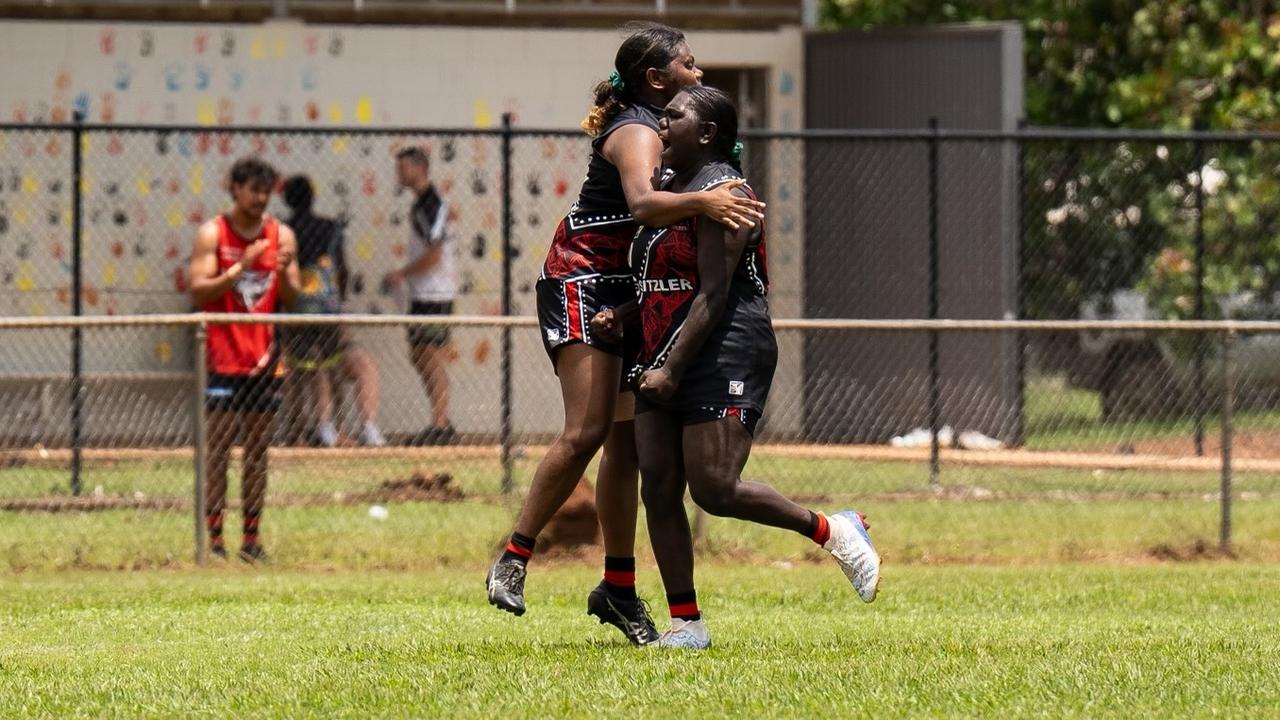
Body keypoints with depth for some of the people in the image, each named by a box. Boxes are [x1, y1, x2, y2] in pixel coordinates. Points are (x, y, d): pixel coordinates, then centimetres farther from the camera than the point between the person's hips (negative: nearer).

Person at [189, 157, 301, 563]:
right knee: (218, 449, -5)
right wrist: (240, 268, -23)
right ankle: (214, 538, -4)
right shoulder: (212, 234, -2)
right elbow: (198, 291, -11)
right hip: (222, 358, -3)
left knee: (258, 450, 5)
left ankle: (251, 539, 9)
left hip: (264, 358, 3)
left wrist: (283, 273, -15)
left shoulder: (281, 236, 7)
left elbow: (291, 299, 6)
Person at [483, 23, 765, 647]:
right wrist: (701, 201, -51)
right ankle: (513, 560, -14)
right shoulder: (637, 134, -15)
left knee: (628, 440, 5)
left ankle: (618, 590, 9)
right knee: (587, 432, -20)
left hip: (622, 292, 10)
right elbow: (642, 202, -35)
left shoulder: (643, 127, 17)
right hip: (581, 285, -10)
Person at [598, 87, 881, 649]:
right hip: (663, 360, 10)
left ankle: (832, 533, 4)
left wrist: (672, 370, -22)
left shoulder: (720, 192, -11)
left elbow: (713, 295, -17)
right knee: (658, 491, 1)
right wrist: (619, 316, 11)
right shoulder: (672, 189, 19)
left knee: (715, 490, -15)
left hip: (723, 356, -10)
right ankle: (685, 623, 3)